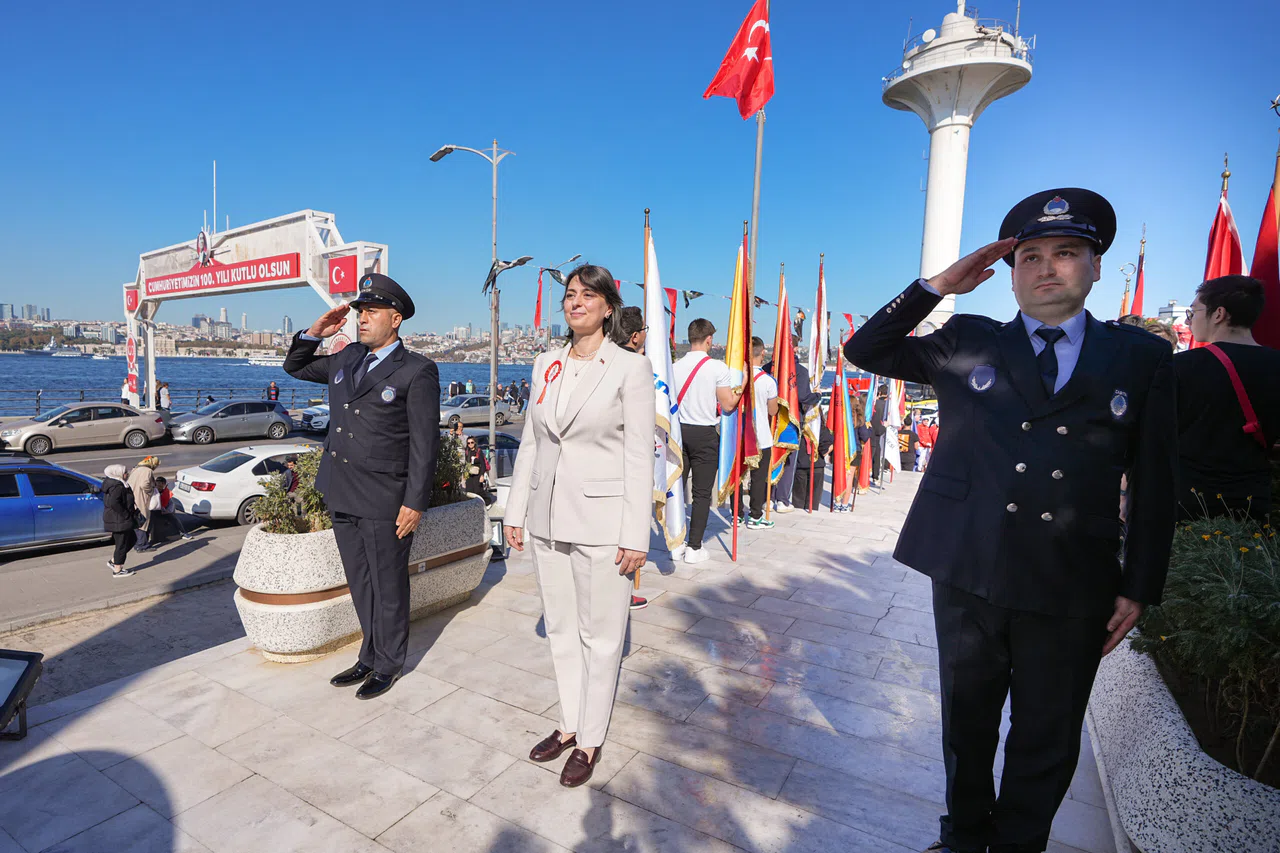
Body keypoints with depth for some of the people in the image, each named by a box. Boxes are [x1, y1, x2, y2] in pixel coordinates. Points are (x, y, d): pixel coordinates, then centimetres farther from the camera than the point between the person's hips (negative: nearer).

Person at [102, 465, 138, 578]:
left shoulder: (113, 484, 11)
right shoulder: (117, 487, -22)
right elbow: (114, 503, -32)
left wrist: (132, 504, 7)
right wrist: (125, 514, -23)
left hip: (117, 519, 10)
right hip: (119, 521, -10)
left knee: (131, 539, 21)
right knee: (122, 544, 1)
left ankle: (113, 561, 27)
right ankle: (117, 570, 12)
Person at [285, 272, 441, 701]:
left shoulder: (417, 371, -10)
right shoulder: (346, 358, 10)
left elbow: (424, 443, -13)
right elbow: (295, 367, 26)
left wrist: (415, 503, -15)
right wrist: (314, 333, 7)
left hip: (384, 500, -7)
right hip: (342, 495, 7)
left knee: (388, 585, 9)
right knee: (361, 584, 19)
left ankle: (388, 664, 27)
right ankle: (370, 656, 35)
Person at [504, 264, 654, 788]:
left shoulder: (631, 368, -9)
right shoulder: (546, 364, 8)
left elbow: (639, 456, -10)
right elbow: (531, 442, 11)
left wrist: (635, 535, -13)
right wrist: (515, 512, 11)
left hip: (600, 520, -5)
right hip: (548, 517, 6)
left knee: (600, 635, 9)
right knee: (560, 627, 18)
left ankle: (590, 740, 29)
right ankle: (570, 723, 38)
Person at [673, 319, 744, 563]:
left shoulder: (675, 367, 3)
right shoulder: (718, 367, -9)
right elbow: (728, 405, -8)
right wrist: (741, 385, 5)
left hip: (679, 431, 4)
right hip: (705, 434, -4)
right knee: (702, 492, 3)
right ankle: (694, 548, 6)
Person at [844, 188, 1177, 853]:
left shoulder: (1141, 358, 4)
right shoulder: (965, 344, 5)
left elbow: (1154, 484, 5)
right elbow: (865, 352, 5)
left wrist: (1139, 587, 2)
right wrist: (937, 286, -2)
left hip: (1073, 587, 0)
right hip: (968, 573, 0)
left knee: (1048, 743, 16)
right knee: (966, 721, 18)